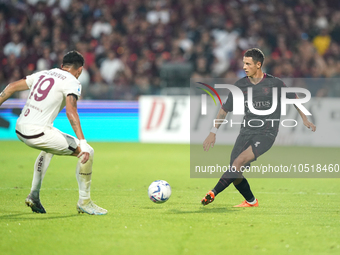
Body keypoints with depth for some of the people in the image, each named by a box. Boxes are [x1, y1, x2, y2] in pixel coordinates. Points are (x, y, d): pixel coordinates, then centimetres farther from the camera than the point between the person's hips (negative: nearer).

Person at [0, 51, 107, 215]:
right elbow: (70, 111, -19)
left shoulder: (42, 74, 18)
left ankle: (34, 195, 32)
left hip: (19, 129, 8)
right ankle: (84, 202, 6)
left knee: (49, 146, 39)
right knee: (87, 152, 1)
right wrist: (82, 142, -25)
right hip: (37, 132, -8)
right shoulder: (72, 82, -3)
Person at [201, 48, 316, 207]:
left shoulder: (274, 84, -4)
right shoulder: (240, 85, 4)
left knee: (239, 161, -26)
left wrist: (305, 119, 18)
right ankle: (251, 201, 19)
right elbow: (224, 109, 12)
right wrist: (213, 132, 7)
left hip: (266, 133, -5)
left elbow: (293, 98, 14)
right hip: (246, 131, 5)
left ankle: (213, 193, -25)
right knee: (235, 173, -5)